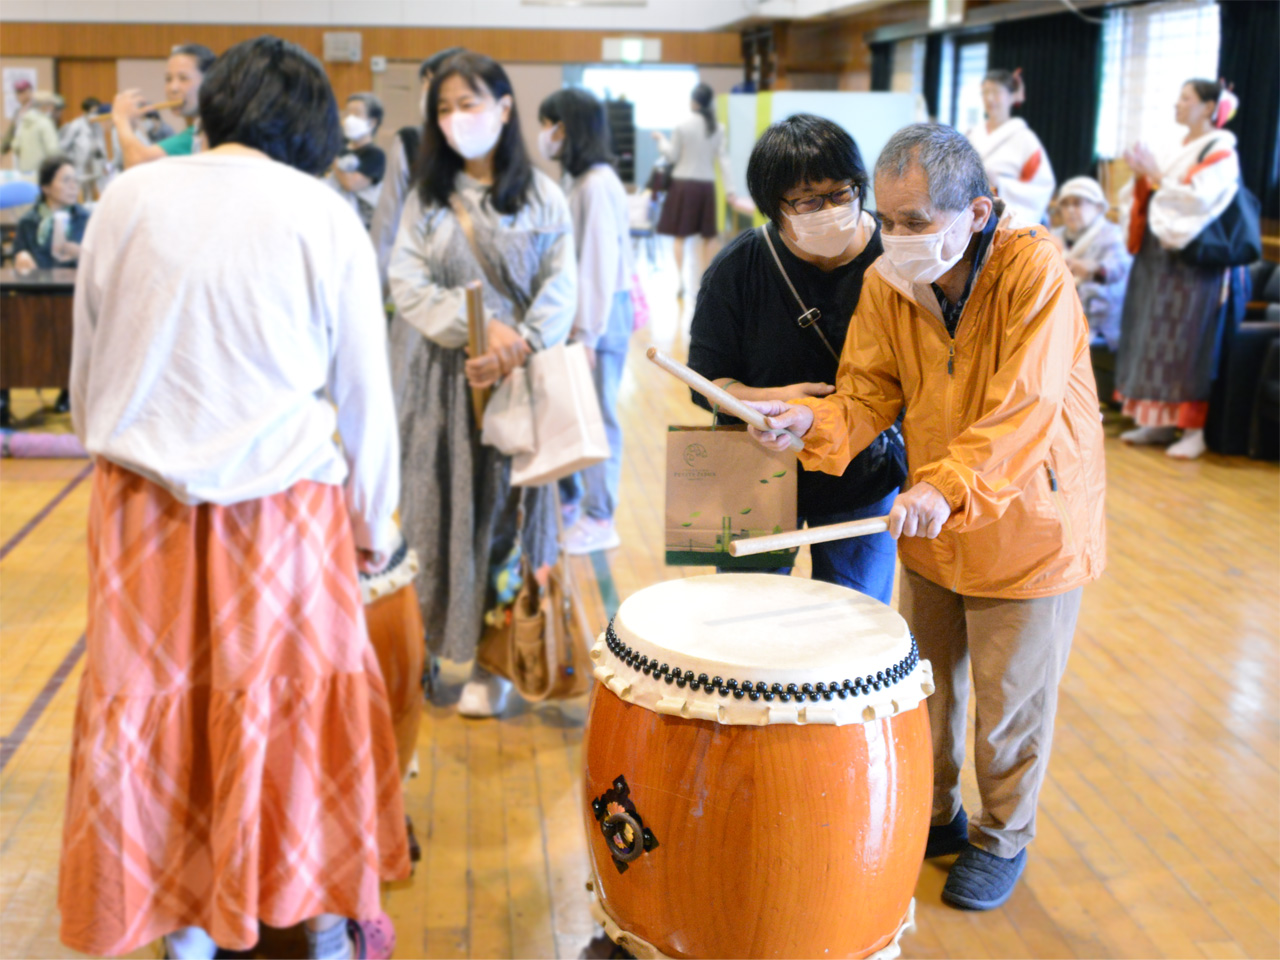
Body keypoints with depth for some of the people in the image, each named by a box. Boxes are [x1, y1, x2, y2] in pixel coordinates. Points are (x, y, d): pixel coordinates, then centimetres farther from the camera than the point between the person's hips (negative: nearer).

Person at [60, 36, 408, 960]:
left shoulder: (127, 200, 1)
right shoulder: (324, 216, -7)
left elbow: (86, 372, 8)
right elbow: (362, 394, -1)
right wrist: (376, 525, 10)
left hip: (143, 505, 2)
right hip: (279, 506, -2)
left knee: (152, 705, 14)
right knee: (297, 702, 13)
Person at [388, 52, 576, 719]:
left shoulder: (540, 196, 4)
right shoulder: (427, 196, 8)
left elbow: (561, 288, -3)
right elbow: (405, 282, -2)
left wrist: (516, 347, -20)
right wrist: (481, 326, -17)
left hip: (516, 377, -1)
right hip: (439, 377, 2)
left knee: (505, 511, 0)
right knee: (439, 507, 2)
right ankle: (430, 643, 11)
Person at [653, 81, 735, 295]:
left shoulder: (682, 125, -7)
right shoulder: (717, 127, 0)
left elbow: (672, 156, -3)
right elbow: (723, 159, -3)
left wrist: (661, 139, 14)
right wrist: (729, 187, -2)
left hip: (683, 183, -2)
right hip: (706, 184, 2)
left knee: (680, 235, 5)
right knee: (708, 236, 11)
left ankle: (681, 279, -4)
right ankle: (704, 279, 9)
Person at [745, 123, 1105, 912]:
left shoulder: (1034, 270, -22)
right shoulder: (888, 282, -5)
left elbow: (1026, 404, -32)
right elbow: (870, 390, -7)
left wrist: (950, 486, -44)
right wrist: (815, 421, -29)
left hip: (1031, 524, -5)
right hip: (931, 525, 5)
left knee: (1012, 698, 9)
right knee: (926, 682, 18)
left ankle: (1005, 839, 32)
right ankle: (937, 816, 42)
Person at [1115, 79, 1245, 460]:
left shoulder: (1220, 151, -6)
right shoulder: (1176, 150, 16)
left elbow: (1199, 199, -19)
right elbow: (1149, 194, 15)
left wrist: (1157, 176, -16)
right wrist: (1142, 175, -3)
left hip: (1194, 259, -8)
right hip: (1157, 256, 8)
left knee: (1187, 342, -9)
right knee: (1152, 338, 6)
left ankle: (1193, 428, -4)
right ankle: (1159, 421, 12)